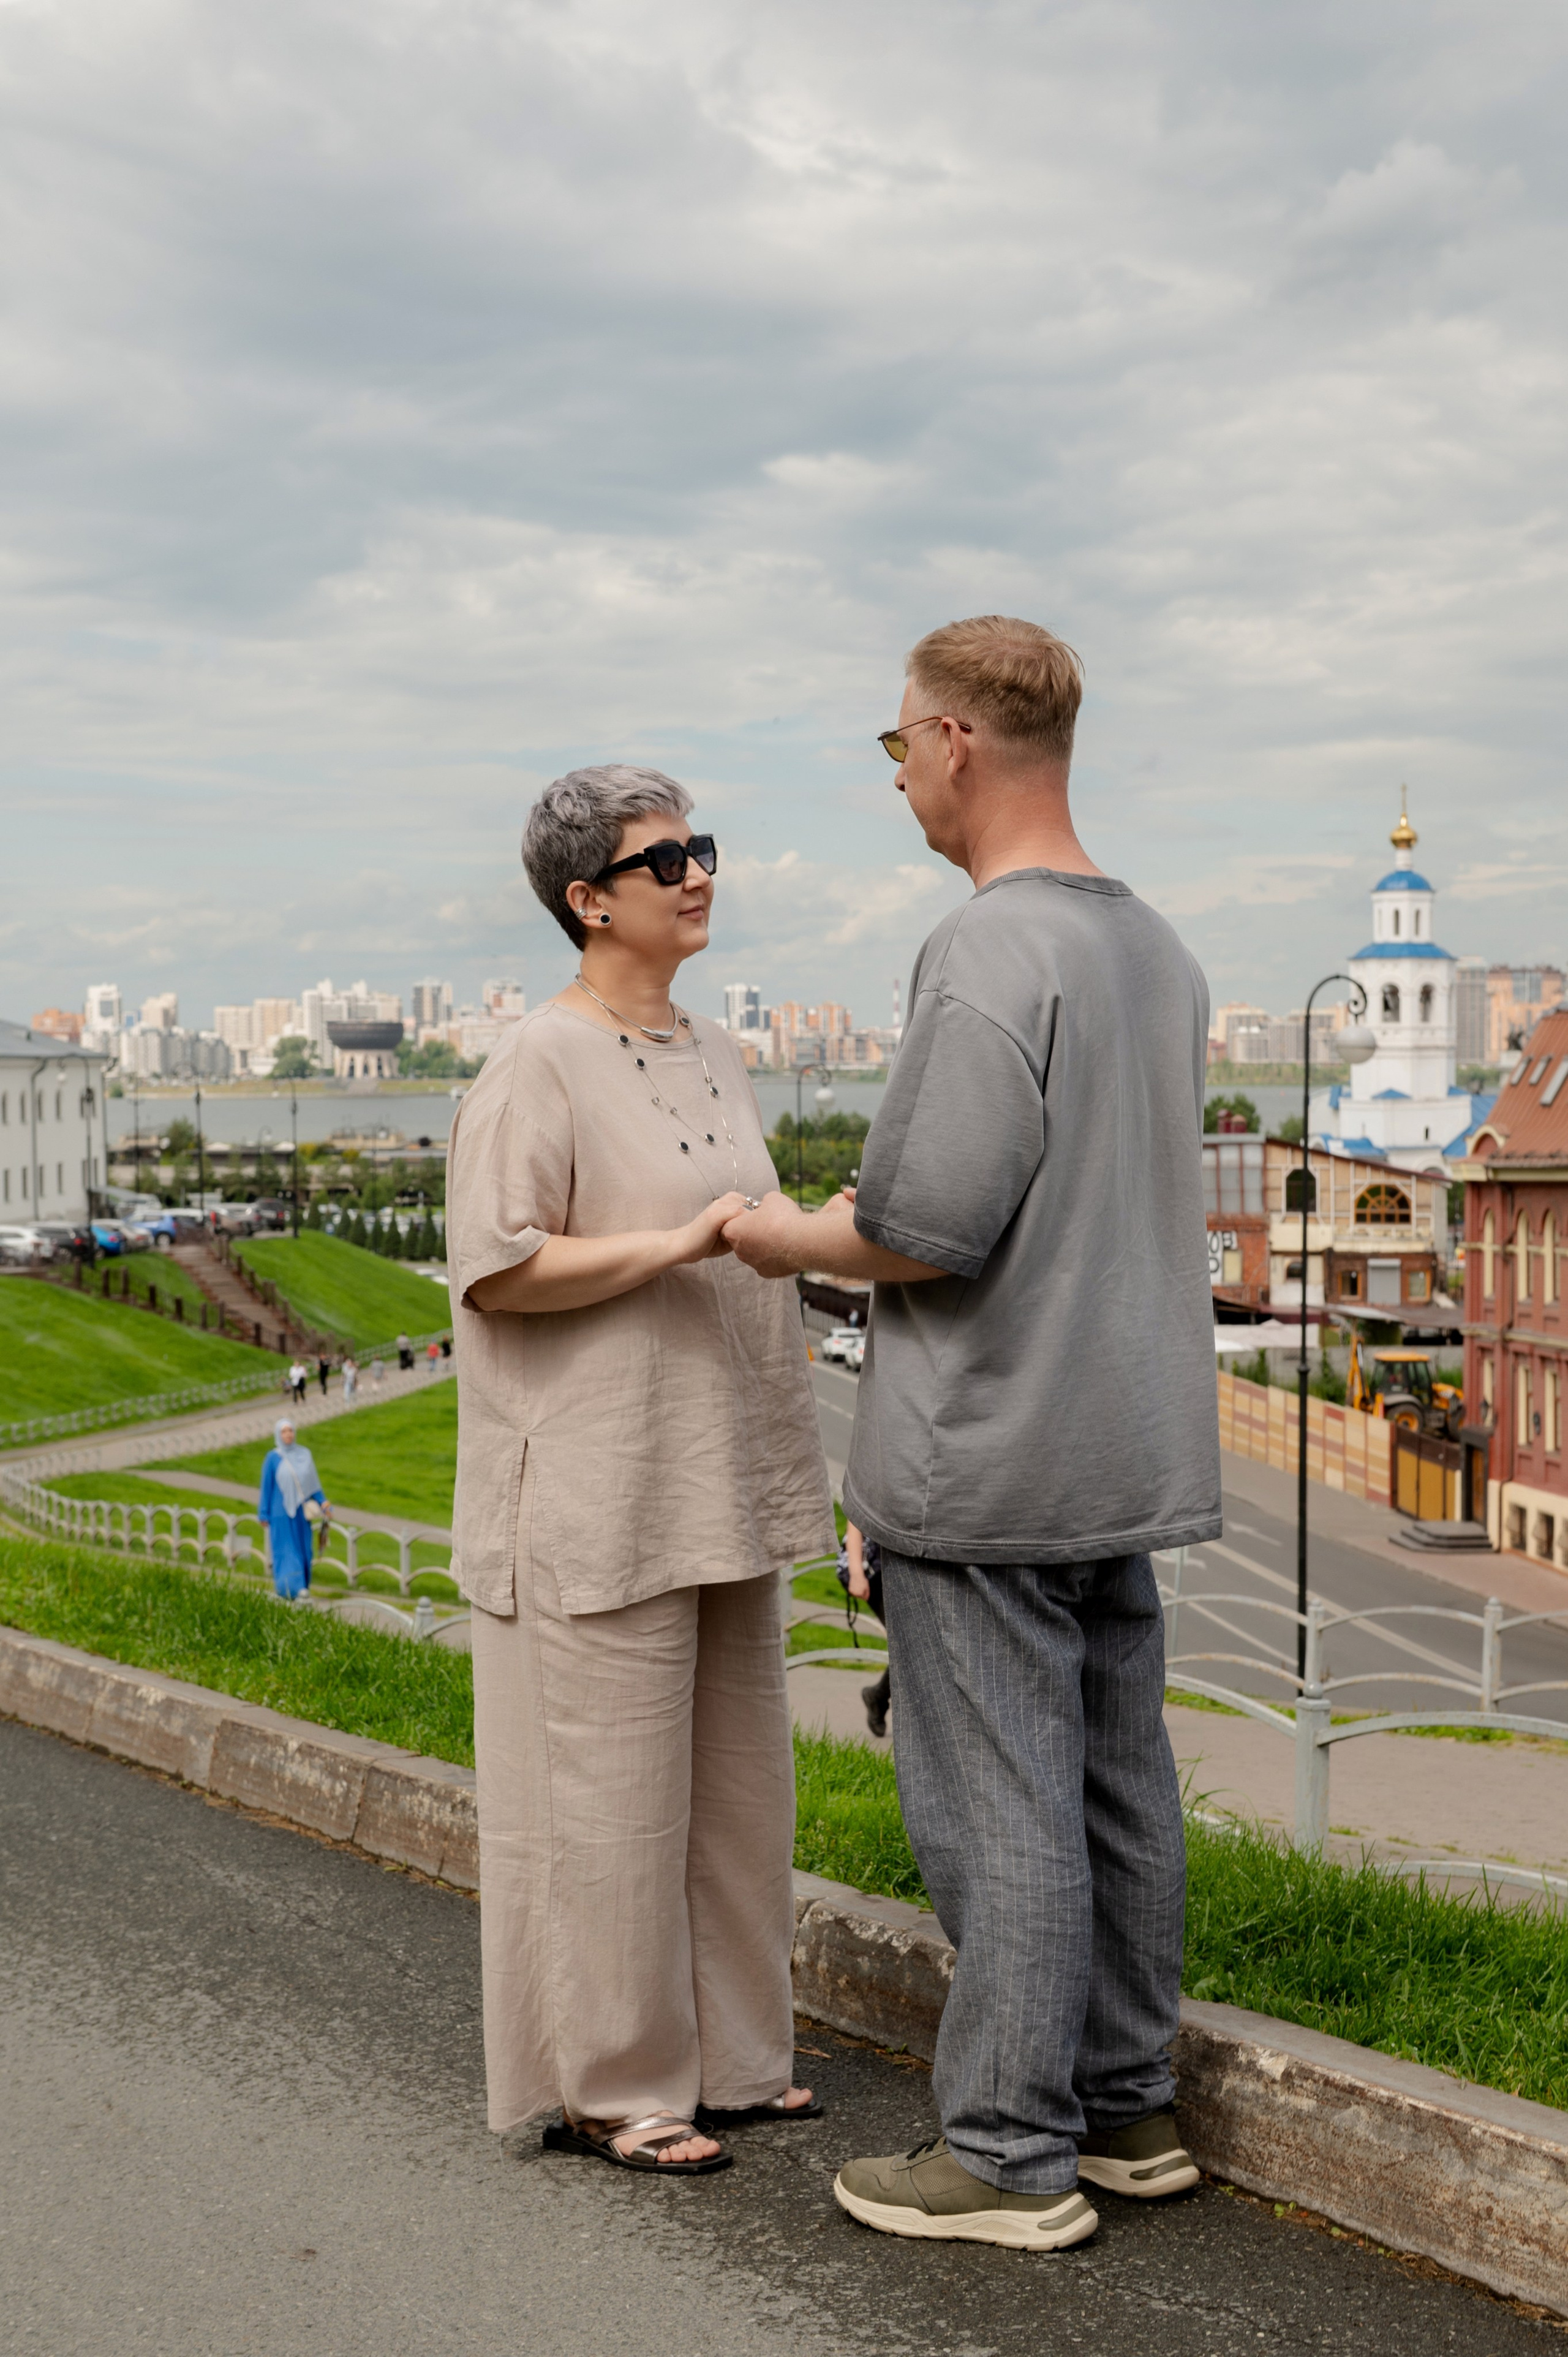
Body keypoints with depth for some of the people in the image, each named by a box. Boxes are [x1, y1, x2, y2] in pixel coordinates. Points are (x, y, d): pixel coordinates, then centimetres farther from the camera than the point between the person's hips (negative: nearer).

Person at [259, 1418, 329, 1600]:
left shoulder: (305, 1455, 6)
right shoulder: (273, 1458, -4)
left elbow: (313, 1482, 11)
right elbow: (266, 1486, -1)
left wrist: (322, 1502, -1)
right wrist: (264, 1515, -2)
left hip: (302, 1511, 4)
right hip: (281, 1512, -4)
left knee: (303, 1550, 4)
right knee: (286, 1550, -7)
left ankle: (301, 1587, 13)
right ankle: (290, 1588, -11)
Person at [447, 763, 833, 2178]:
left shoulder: (712, 1056, 15)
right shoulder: (540, 1066, -11)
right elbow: (494, 1270, -18)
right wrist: (676, 1245, -22)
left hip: (717, 1487, 8)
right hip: (598, 1500, -8)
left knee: (731, 1783, 14)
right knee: (608, 1795, -1)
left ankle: (729, 2057, 28)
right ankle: (606, 2089, 14)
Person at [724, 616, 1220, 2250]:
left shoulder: (989, 954, -18)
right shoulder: (1156, 949, 11)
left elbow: (928, 1226, -22)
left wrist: (781, 1241, -3)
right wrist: (849, 1218, 20)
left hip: (986, 1464, -9)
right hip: (1128, 1442, 9)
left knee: (996, 1805, 0)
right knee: (1115, 1781, 15)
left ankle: (1006, 2152, 11)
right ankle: (1125, 2106, 27)